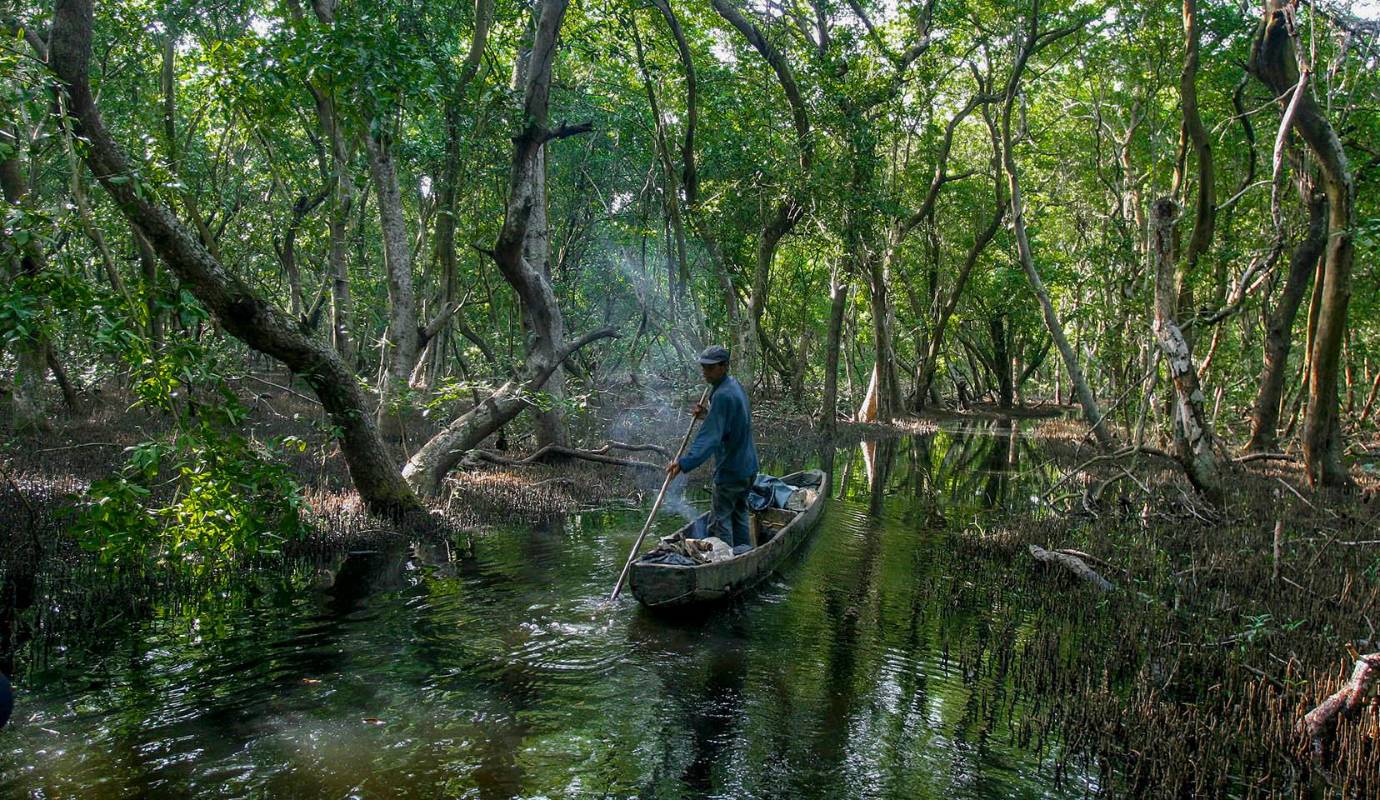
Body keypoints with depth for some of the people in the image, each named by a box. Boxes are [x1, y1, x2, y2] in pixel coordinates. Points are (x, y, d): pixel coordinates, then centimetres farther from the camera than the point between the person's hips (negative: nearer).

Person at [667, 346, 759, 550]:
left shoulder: (722, 395, -24)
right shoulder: (736, 386, 8)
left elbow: (710, 437, -33)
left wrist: (684, 462, -40)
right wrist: (706, 416, 7)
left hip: (730, 470, -10)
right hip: (748, 466, 10)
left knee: (719, 519, -3)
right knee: (738, 513, 20)